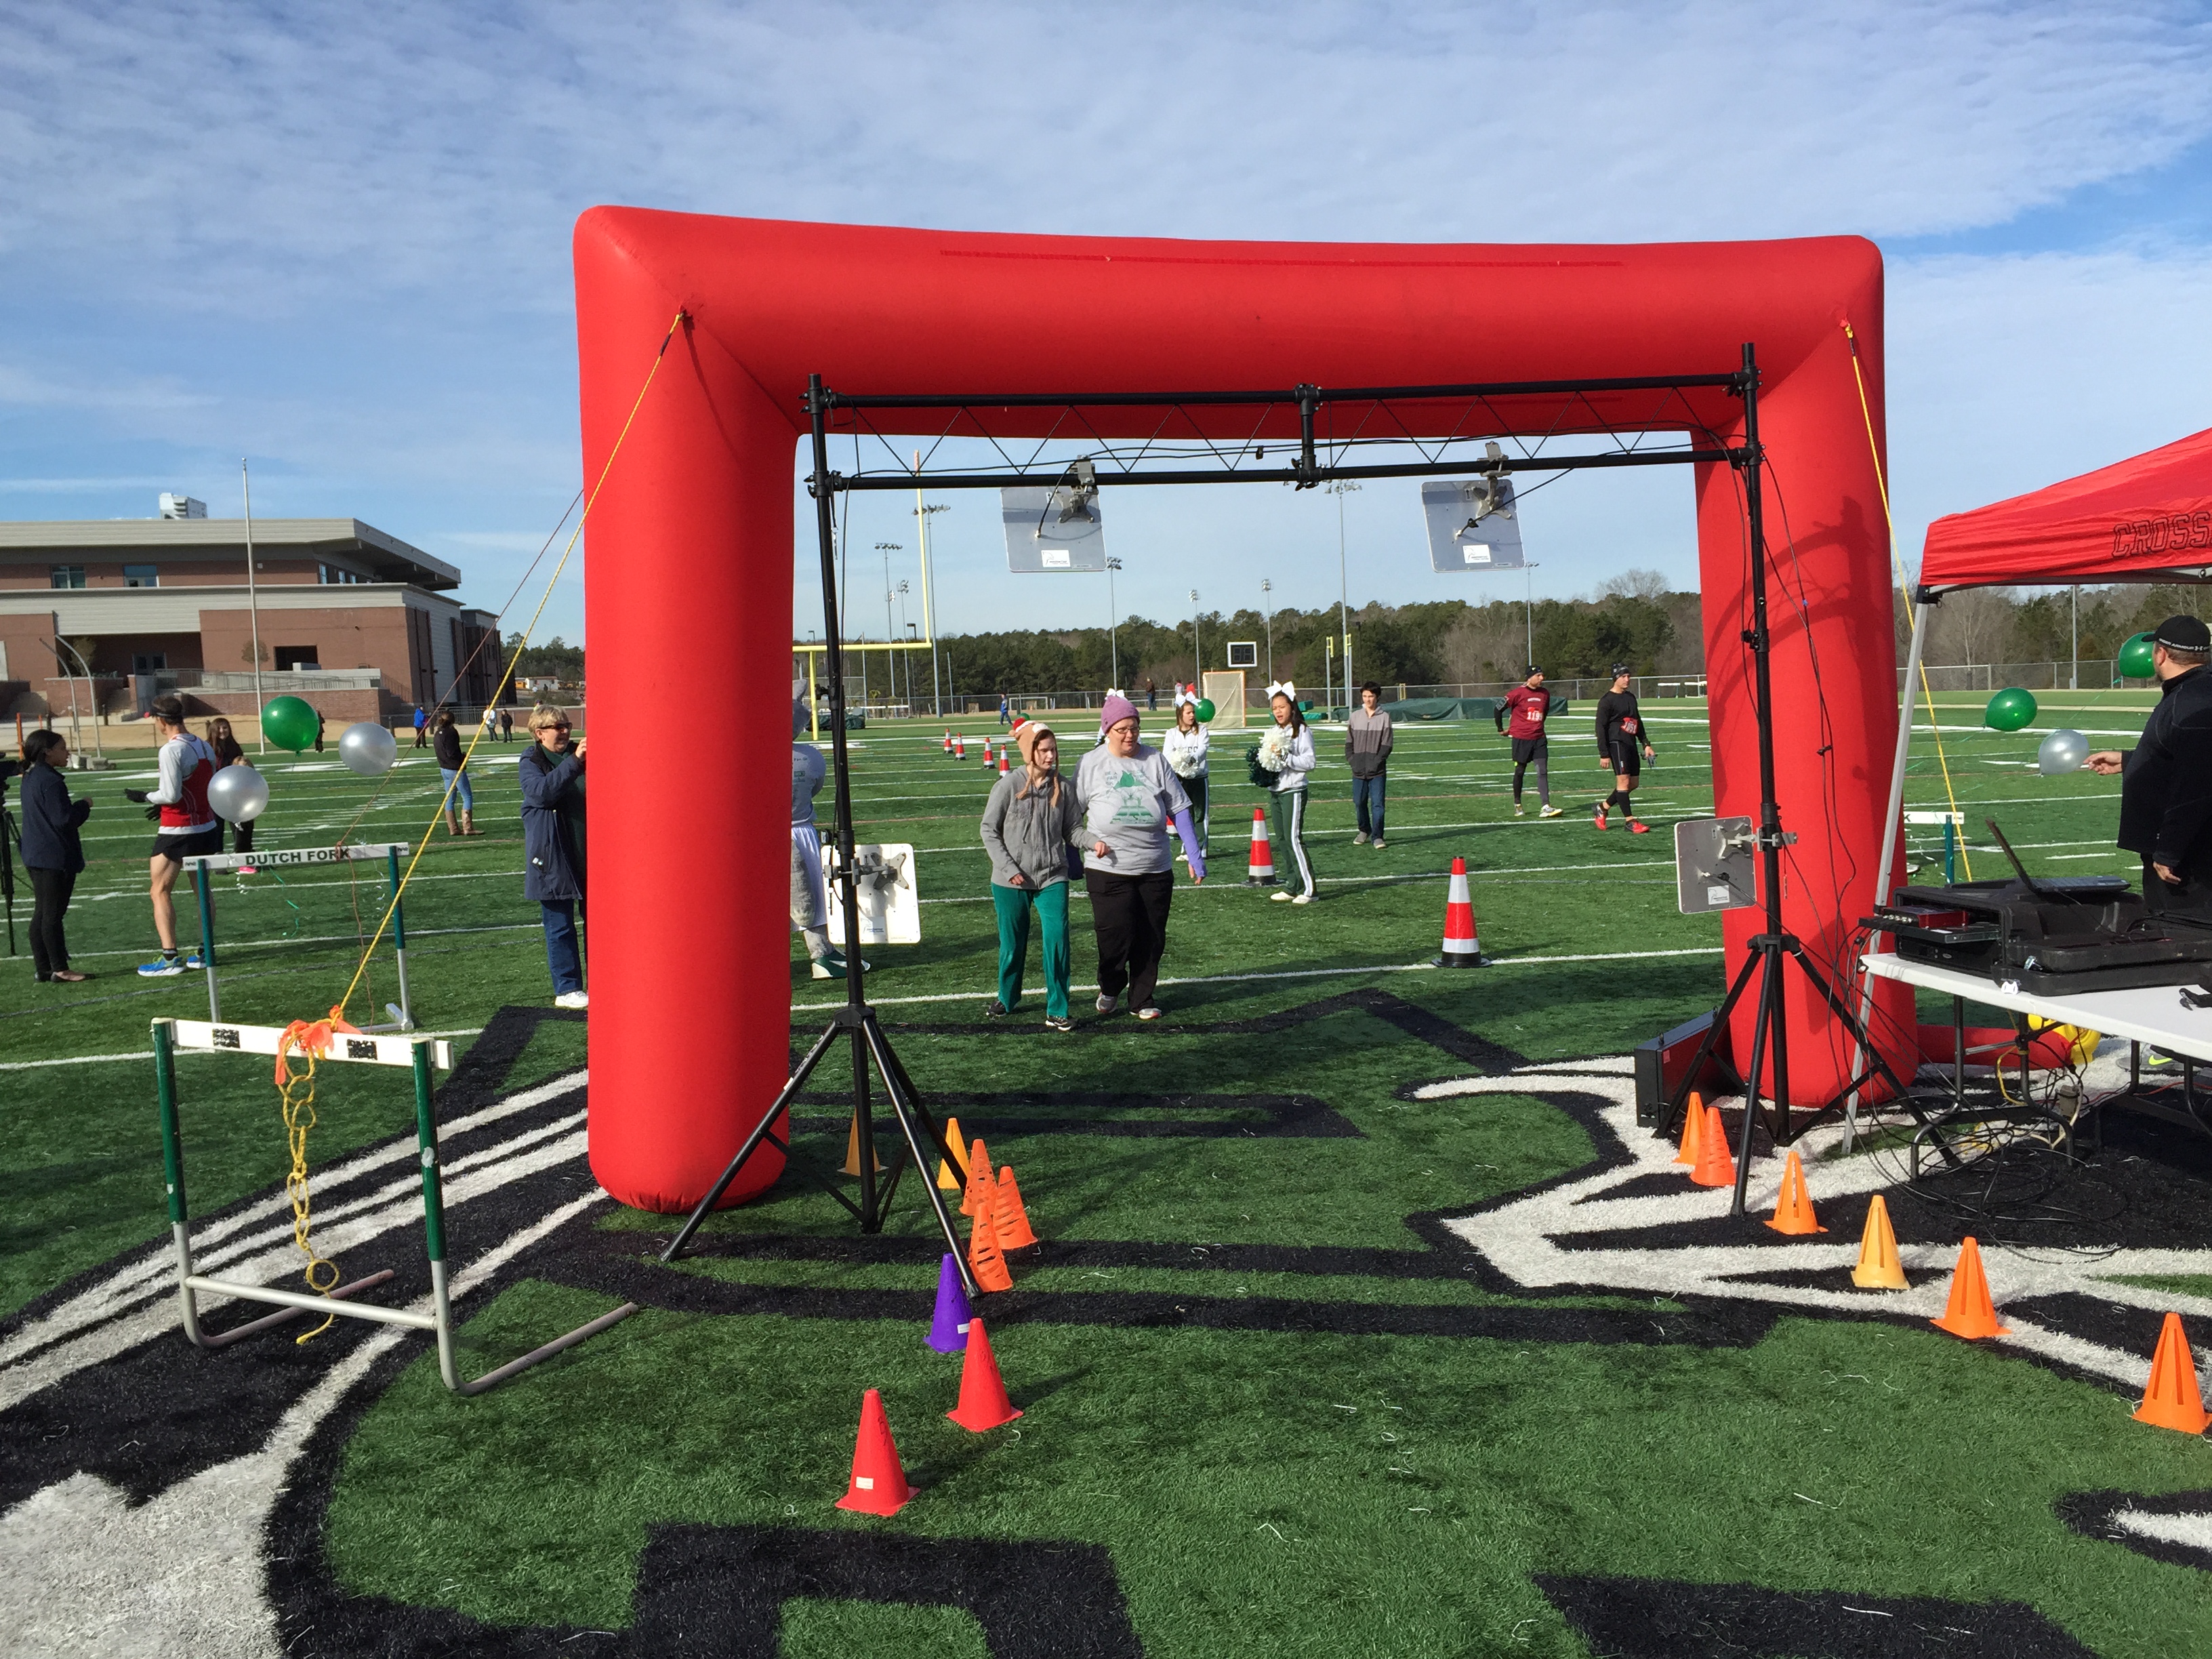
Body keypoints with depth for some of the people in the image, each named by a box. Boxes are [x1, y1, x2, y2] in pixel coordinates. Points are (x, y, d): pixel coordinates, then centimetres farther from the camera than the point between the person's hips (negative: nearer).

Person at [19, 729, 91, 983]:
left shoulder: (30, 778, 13)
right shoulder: (50, 781, -18)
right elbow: (64, 819, -21)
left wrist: (79, 807, 13)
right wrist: (85, 806, -6)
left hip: (36, 856, 10)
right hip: (55, 857, -10)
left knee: (41, 914, 12)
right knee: (53, 914, -5)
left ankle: (42, 968, 16)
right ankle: (60, 970, -1)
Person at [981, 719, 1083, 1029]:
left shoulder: (1064, 787, -2)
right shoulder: (1008, 786, -9)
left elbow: (1071, 829, 4)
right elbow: (989, 831, -3)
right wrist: (1009, 869, -9)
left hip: (1053, 878, 1)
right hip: (1011, 882, -1)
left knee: (1057, 939, -9)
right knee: (1013, 943, 12)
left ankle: (1057, 1011, 1)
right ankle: (1007, 997, 37)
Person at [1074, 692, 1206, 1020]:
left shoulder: (1155, 761, 2)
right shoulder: (1091, 764, -2)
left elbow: (1179, 808, 3)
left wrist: (1194, 855, -1)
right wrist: (1089, 841, -12)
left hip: (1156, 869, 2)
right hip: (1108, 870, -2)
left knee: (1151, 939, 7)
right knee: (1116, 935, -4)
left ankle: (1143, 998, 25)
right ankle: (1110, 987, 24)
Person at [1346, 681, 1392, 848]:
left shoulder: (1384, 718, -1)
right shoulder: (1355, 716, 7)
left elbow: (1386, 745, -3)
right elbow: (1349, 742, 9)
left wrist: (1376, 762, -11)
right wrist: (1353, 760, -3)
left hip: (1377, 770, -3)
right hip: (1358, 770, 3)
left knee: (1377, 803, -7)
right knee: (1359, 802, 8)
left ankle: (1377, 837, -3)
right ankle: (1364, 830, 29)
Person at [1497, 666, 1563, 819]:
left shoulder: (1545, 694, 7)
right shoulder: (1518, 693, -10)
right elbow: (1499, 709, -4)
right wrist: (1501, 729, 4)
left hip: (1539, 739, 4)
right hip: (1521, 738, -4)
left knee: (1543, 771, -6)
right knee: (1520, 771, 7)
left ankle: (1545, 807, -11)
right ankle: (1517, 805, 23)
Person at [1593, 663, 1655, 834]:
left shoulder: (1631, 697, 17)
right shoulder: (1606, 701, -6)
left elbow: (1638, 722, 26)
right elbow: (1601, 728, -9)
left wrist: (1646, 744, 20)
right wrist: (1603, 754, -13)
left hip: (1631, 744, 8)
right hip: (1616, 743, -8)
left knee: (1633, 784, 7)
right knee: (1624, 781, -12)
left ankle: (1603, 807, 22)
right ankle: (1630, 821, -11)